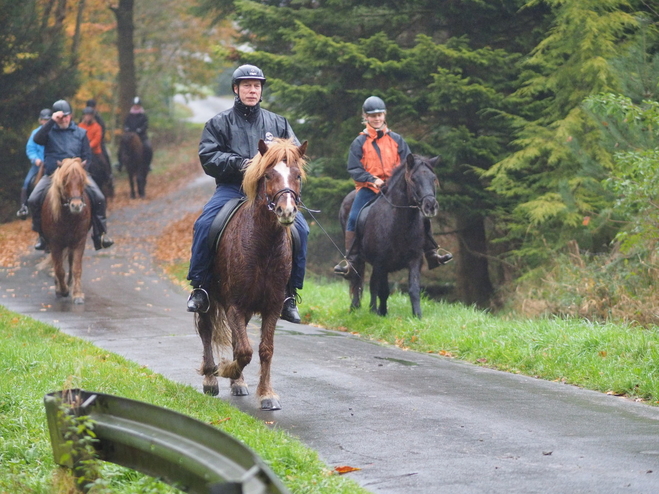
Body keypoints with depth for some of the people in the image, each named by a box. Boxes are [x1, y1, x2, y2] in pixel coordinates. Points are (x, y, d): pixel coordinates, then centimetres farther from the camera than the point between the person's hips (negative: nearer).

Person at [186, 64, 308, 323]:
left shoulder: (278, 123, 17)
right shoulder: (220, 123, 11)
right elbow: (208, 157, 0)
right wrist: (237, 163, -16)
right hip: (231, 188, -1)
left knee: (300, 228, -22)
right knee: (204, 225, -29)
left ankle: (290, 293, -11)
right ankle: (199, 286, -15)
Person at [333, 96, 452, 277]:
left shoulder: (396, 139, 9)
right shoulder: (359, 142, 3)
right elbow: (354, 169, -2)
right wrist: (372, 180, -17)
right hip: (368, 187, -2)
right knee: (353, 218, -21)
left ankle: (432, 255, 3)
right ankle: (349, 260, -15)